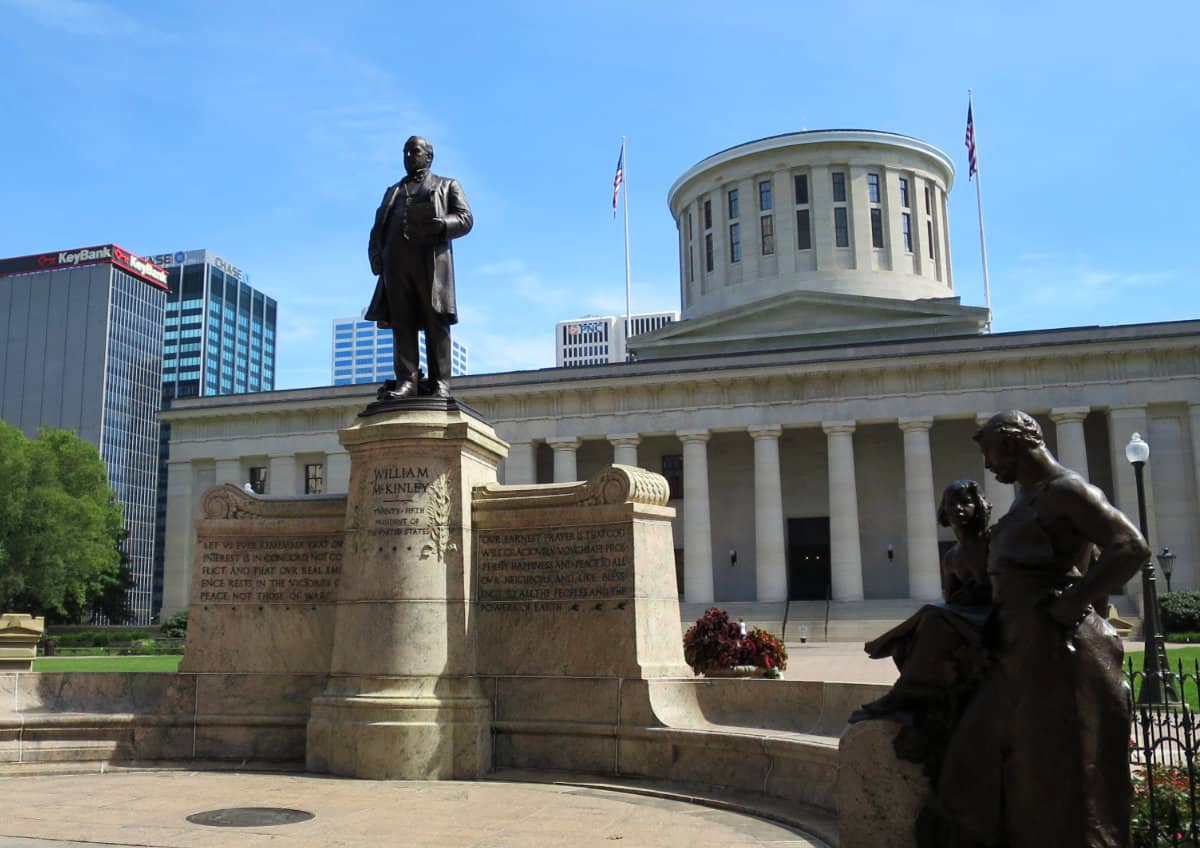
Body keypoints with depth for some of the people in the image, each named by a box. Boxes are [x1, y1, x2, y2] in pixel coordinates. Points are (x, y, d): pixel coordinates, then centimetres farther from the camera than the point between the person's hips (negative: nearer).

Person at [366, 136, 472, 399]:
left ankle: (440, 383, -13)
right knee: (401, 323, -7)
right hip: (396, 262, 4)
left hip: (431, 261, -3)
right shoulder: (393, 191, 32)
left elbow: (465, 219, 6)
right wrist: (377, 258, 3)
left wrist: (440, 225, -15)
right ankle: (406, 381, -12)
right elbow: (378, 228, 23)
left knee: (436, 322, -9)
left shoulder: (447, 186, 22)